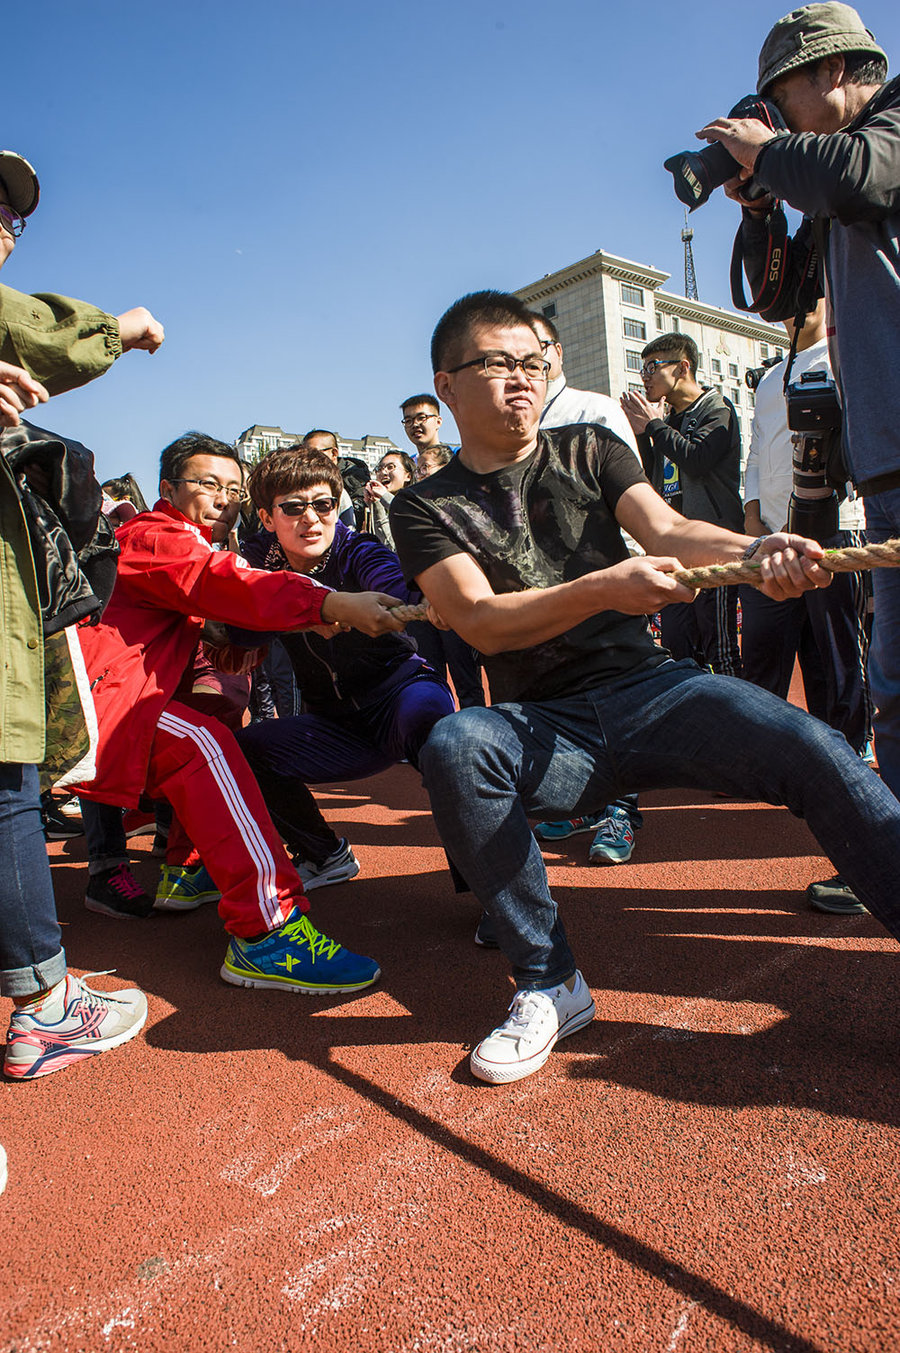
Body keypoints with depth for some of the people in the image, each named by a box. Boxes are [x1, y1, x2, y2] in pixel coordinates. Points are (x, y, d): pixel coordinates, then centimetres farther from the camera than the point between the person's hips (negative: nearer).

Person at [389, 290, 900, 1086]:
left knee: (811, 748, -25)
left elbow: (666, 530, -4)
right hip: (544, 729, -1)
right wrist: (604, 587, -27)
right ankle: (548, 983, -18)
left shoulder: (590, 451, 13)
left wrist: (753, 550, -27)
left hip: (647, 687, 2)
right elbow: (483, 622, -10)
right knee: (454, 745, -33)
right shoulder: (426, 508, 5)